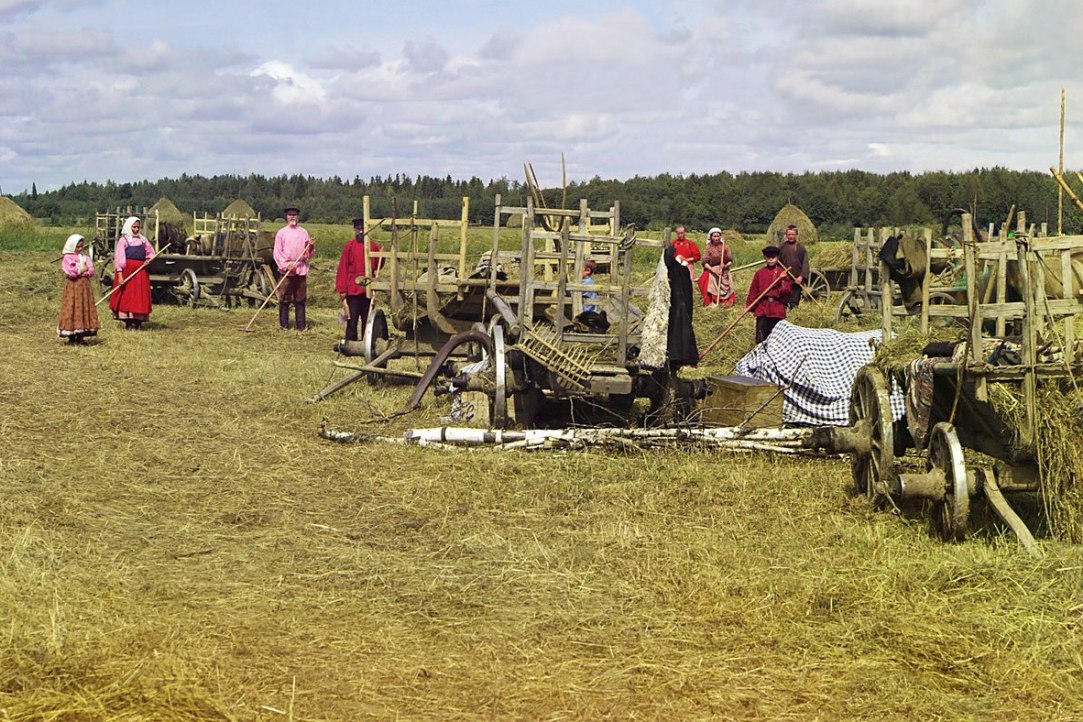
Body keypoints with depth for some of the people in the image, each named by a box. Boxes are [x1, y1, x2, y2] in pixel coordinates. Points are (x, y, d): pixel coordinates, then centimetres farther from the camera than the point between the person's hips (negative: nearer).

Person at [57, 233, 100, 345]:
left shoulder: (85, 257, 12)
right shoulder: (67, 258, -3)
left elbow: (91, 271, 0)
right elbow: (70, 272, -16)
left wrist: (78, 272, -13)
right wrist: (82, 269, -4)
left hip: (84, 286, 5)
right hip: (72, 287, -5)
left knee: (84, 309, 4)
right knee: (72, 310, -5)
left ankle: (80, 337, 9)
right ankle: (71, 338, 0)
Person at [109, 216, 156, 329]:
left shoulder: (143, 239, 12)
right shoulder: (123, 240, -2)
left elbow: (150, 252, 23)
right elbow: (118, 258, -7)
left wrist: (148, 259, -1)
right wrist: (120, 275, -16)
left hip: (141, 271, 4)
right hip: (127, 270, -4)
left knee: (140, 295, 2)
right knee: (127, 296, -4)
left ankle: (138, 322, 6)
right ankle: (128, 323, -2)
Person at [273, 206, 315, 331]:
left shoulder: (303, 233, 10)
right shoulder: (281, 233, 3)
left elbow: (308, 254, 11)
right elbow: (277, 252, 0)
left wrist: (311, 246, -10)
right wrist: (286, 264, -12)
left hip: (301, 269, 2)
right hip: (286, 270, -2)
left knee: (300, 299, 3)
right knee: (284, 298, -1)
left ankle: (301, 325, 5)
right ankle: (284, 325, 5)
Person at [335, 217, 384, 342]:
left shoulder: (373, 246, 5)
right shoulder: (349, 246, -3)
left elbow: (378, 265, 17)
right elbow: (343, 269, -3)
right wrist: (342, 289, -7)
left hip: (368, 289, 3)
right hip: (353, 289, -3)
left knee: (367, 320, 9)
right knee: (352, 320, -2)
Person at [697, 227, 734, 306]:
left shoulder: (725, 246, 4)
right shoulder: (708, 247, 0)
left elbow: (730, 261, 4)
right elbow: (705, 262, -5)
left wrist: (725, 266, -17)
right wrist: (714, 271, -17)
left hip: (724, 273, 2)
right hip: (711, 272, -1)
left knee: (725, 290, -4)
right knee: (713, 290, -11)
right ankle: (713, 303, -6)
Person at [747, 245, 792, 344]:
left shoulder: (782, 273, 2)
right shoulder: (760, 273, 5)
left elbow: (788, 291, -3)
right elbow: (753, 291, 7)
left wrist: (783, 282, -20)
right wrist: (749, 306, 2)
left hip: (777, 309, -1)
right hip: (762, 308, 1)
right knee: (761, 338, -1)